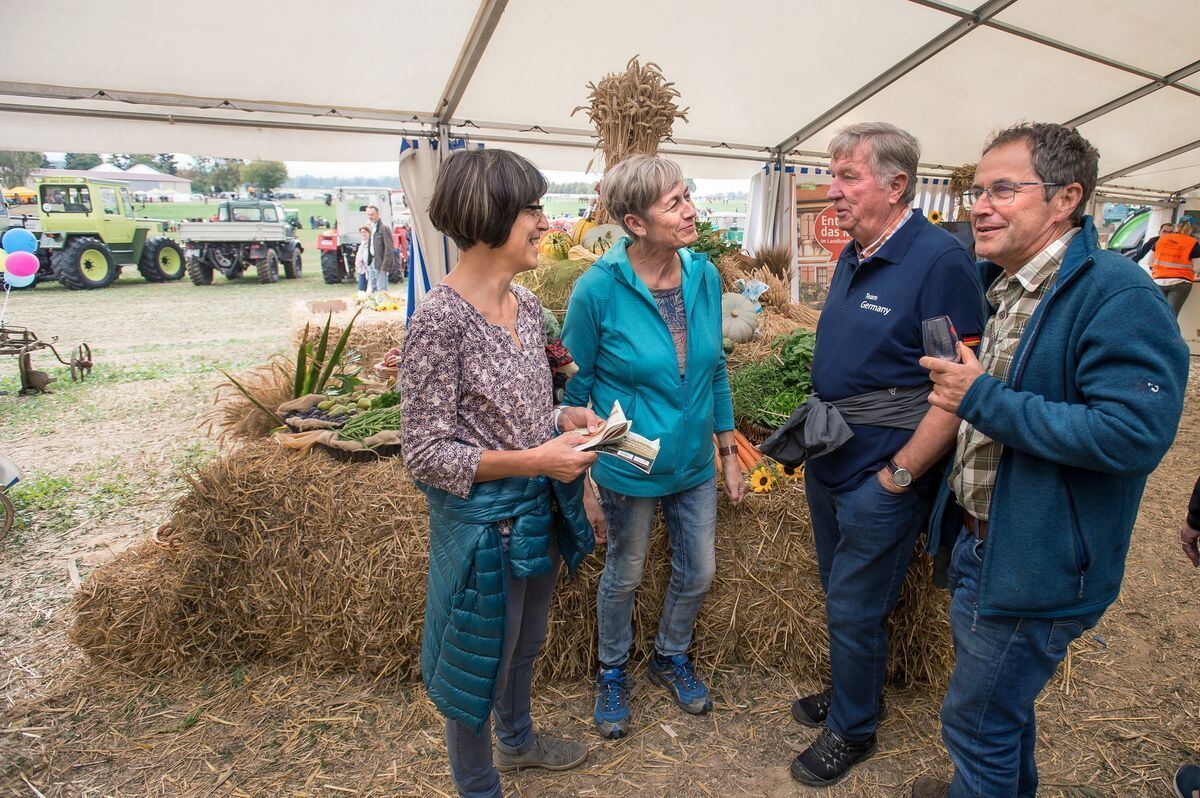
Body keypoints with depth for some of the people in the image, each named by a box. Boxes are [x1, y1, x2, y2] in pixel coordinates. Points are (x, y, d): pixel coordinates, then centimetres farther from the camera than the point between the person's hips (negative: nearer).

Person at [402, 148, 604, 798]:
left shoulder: (526, 305, 1)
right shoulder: (440, 319, -23)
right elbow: (425, 453, -20)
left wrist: (564, 417, -5)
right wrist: (533, 460, -25)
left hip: (538, 508, 8)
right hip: (483, 518, -8)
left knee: (524, 643, 29)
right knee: (480, 659, 15)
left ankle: (517, 739, 56)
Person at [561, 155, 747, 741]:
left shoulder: (704, 276, -6)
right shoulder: (598, 289, -20)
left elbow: (715, 369, 5)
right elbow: (575, 389, -11)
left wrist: (729, 451, 7)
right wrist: (583, 482, -9)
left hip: (695, 464, 5)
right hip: (629, 470, -4)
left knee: (698, 574, 19)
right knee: (624, 578, 17)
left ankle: (671, 658, 49)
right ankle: (612, 674, 46)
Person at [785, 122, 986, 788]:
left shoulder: (940, 261, -18)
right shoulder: (851, 258, 7)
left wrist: (899, 475, -19)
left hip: (883, 478, -8)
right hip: (829, 464, 8)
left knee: (854, 609, 7)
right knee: (841, 593, 22)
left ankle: (852, 730, 31)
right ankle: (856, 690, 45)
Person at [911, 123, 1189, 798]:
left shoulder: (1117, 295, -22)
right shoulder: (1002, 286, 8)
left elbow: (1135, 433, -30)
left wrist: (984, 400, -28)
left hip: (1038, 562, -9)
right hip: (980, 541, 9)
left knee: (977, 719, 8)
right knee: (1003, 704, 28)